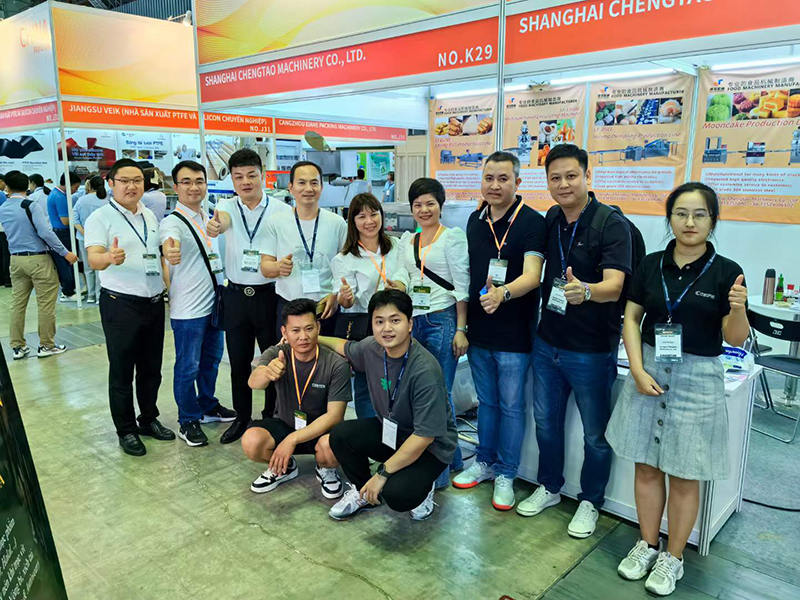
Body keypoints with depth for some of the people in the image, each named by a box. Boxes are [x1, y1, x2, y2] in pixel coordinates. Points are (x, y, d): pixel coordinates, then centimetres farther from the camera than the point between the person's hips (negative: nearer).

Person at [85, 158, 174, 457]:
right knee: (122, 371, 5)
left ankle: (148, 419, 31)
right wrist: (109, 258, -44)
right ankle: (126, 430, 19)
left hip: (154, 302, 6)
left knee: (151, 367, 15)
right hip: (120, 305, -6)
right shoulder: (100, 218, -9)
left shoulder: (150, 215, 10)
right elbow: (94, 259, -22)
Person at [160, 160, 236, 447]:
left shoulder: (207, 217, 9)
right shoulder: (173, 221, -15)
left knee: (211, 360, 20)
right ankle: (188, 421, 19)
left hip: (214, 302, 8)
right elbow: (168, 242, -39)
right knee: (188, 367, 4)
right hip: (188, 308, -8)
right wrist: (170, 251, -62)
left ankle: (208, 406, 38)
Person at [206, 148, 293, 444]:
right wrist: (214, 226, -46)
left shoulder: (282, 210, -6)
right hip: (236, 295, 3)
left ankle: (272, 417, 30)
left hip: (270, 294, -2)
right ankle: (241, 418, 32)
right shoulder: (228, 206, 1)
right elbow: (222, 219, -24)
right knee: (238, 362, 14)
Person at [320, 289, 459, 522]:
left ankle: (422, 488, 9)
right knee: (341, 435, -16)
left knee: (397, 495, -29)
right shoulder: (371, 347, -10)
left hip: (430, 447, -6)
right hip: (389, 430, 6)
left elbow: (424, 437, -27)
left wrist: (383, 473, -24)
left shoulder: (425, 371, -30)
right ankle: (362, 492, 12)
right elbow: (345, 347, 16)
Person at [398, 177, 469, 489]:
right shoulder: (406, 240, 15)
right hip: (411, 320, 6)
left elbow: (462, 287, -7)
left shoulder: (452, 237, -2)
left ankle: (440, 469, 11)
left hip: (442, 320, -6)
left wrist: (461, 329, -12)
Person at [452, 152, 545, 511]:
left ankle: (505, 475, 24)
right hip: (478, 332, 6)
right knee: (486, 402, 19)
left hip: (514, 334, -5)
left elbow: (532, 275, -22)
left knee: (511, 406, 8)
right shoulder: (475, 220, 7)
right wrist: (462, 325, 12)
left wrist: (502, 293, -43)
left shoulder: (531, 222, -12)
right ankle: (484, 463, 36)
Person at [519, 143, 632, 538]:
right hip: (548, 342, 6)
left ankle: (590, 501, 32)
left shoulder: (611, 224, -15)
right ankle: (549, 488, 39)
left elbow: (614, 286, -28)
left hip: (592, 349, -5)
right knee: (545, 421, 18)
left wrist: (585, 291, -48)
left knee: (595, 434, 10)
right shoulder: (550, 220, 3)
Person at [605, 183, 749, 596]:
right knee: (646, 466, 12)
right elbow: (631, 319, 3)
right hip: (649, 372, 3)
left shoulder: (726, 272, -6)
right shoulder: (651, 264, 1)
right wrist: (638, 370, -9)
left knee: (684, 475, 8)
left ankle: (672, 557, 27)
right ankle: (647, 545, 32)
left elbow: (736, 339, -6)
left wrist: (738, 310, -28)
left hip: (697, 379, -2)